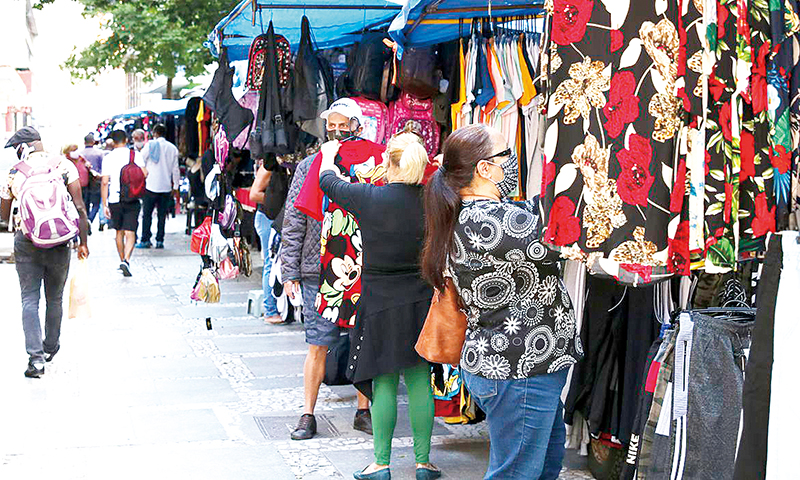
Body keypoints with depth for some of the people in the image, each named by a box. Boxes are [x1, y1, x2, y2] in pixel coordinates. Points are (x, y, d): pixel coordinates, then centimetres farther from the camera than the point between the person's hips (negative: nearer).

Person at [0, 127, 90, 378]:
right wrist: (83, 242, 1)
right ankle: (50, 347, 35)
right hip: (58, 243, 1)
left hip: (26, 243, -1)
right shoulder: (64, 166, -3)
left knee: (29, 300, 5)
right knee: (55, 299, 18)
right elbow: (80, 207, -7)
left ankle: (36, 356, -8)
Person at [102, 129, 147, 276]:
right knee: (130, 233, -4)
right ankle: (126, 260, -22)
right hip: (132, 200, -1)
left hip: (114, 200, 1)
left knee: (119, 232, 18)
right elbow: (144, 173, -6)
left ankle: (122, 260, 27)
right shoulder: (135, 154, -1)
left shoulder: (108, 158, 0)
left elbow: (105, 182, -3)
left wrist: (104, 204, 0)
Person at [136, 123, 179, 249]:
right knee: (162, 215, 7)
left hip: (151, 186, -3)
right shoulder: (172, 148, 5)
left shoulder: (150, 145, -4)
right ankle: (160, 241, 5)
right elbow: (175, 169, 8)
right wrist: (175, 186, 15)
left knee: (147, 214, 3)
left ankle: (145, 240, 1)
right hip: (166, 187, 3)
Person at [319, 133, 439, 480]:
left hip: (381, 304, -2)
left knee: (384, 383, 5)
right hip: (421, 302, 2)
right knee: (420, 382, 8)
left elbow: (328, 181, 7)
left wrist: (329, 154, 25)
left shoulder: (368, 197, -12)